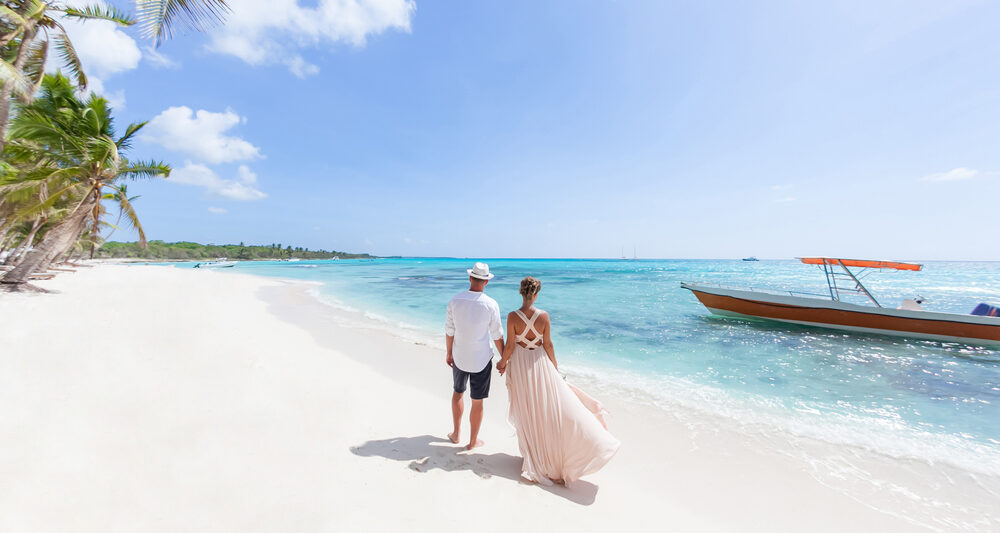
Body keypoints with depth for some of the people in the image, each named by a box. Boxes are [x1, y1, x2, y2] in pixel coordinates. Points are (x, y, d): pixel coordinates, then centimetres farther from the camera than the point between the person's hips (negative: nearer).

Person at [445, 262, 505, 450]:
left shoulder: (455, 301, -11)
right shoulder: (491, 305, -18)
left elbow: (449, 331, -3)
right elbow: (497, 336, -10)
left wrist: (449, 353, 12)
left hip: (459, 357, 3)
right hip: (481, 359, -3)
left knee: (458, 392, 27)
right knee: (477, 401, 14)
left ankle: (456, 434, 40)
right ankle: (473, 441, 32)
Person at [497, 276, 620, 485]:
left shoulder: (512, 317, -17)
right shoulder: (544, 316, -13)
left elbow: (510, 346, -12)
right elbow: (548, 344, -5)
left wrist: (502, 362, 6)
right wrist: (555, 367, 8)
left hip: (519, 364, 0)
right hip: (540, 361, 1)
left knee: (526, 410, 15)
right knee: (553, 406, 14)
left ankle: (533, 455, 31)